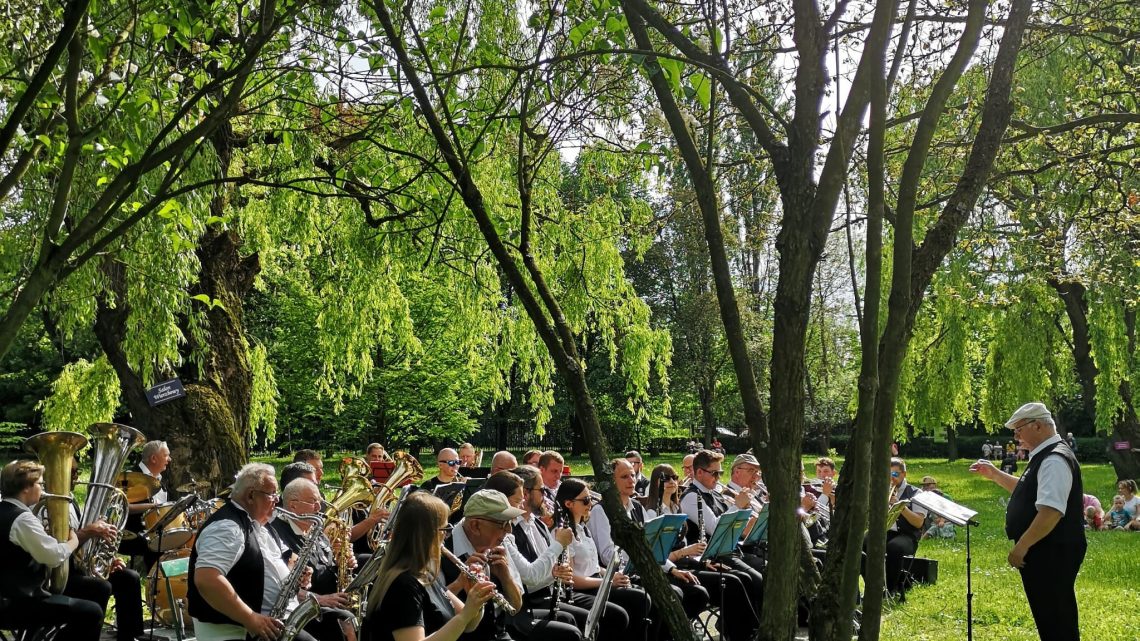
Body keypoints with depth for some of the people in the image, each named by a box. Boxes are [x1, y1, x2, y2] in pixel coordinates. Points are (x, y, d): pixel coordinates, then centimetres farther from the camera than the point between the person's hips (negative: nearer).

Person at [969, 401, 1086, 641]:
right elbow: (1029, 492, 30)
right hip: (1044, 554, 10)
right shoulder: (1044, 457, 13)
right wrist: (995, 475, 21)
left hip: (1052, 555, -10)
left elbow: (1050, 512, -29)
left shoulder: (1054, 460, -20)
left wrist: (1022, 545, -24)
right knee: (1051, 619, 18)